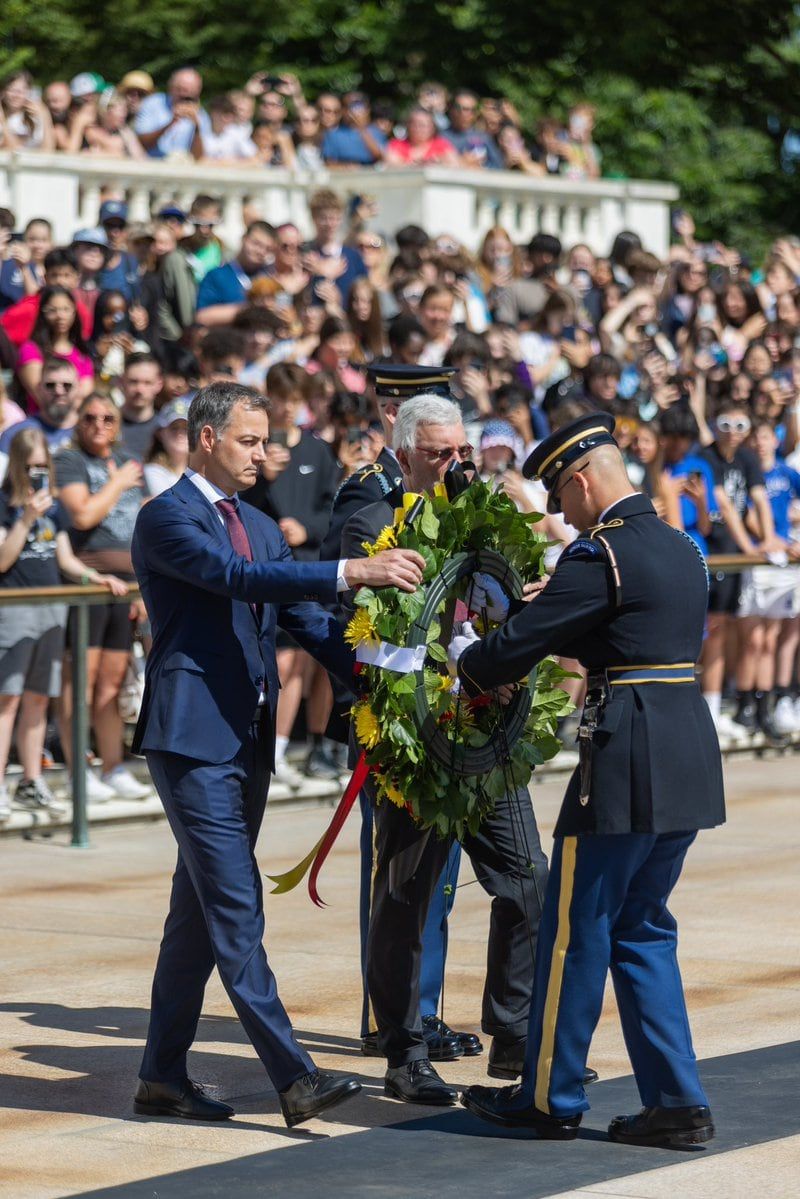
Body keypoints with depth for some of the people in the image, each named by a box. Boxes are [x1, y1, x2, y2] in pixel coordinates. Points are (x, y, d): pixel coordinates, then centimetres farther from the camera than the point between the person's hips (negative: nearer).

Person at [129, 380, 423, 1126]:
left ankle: (162, 1077, 19)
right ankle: (293, 1078, -16)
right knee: (237, 911, -11)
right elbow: (237, 576, -24)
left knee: (201, 912, 12)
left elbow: (305, 620, 13)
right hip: (193, 738, -8)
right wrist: (351, 573, -33)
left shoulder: (259, 526, 17)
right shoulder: (166, 519, -8)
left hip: (246, 741, 9)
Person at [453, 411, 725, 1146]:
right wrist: (515, 613, 22)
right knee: (643, 931, 16)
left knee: (575, 931, 4)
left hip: (627, 763, -9)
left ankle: (551, 1099, 14)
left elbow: (515, 650, -12)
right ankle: (676, 1102, 11)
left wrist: (467, 657, 9)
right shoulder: (681, 549, 14)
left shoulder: (600, 555, -14)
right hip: (689, 760, 9)